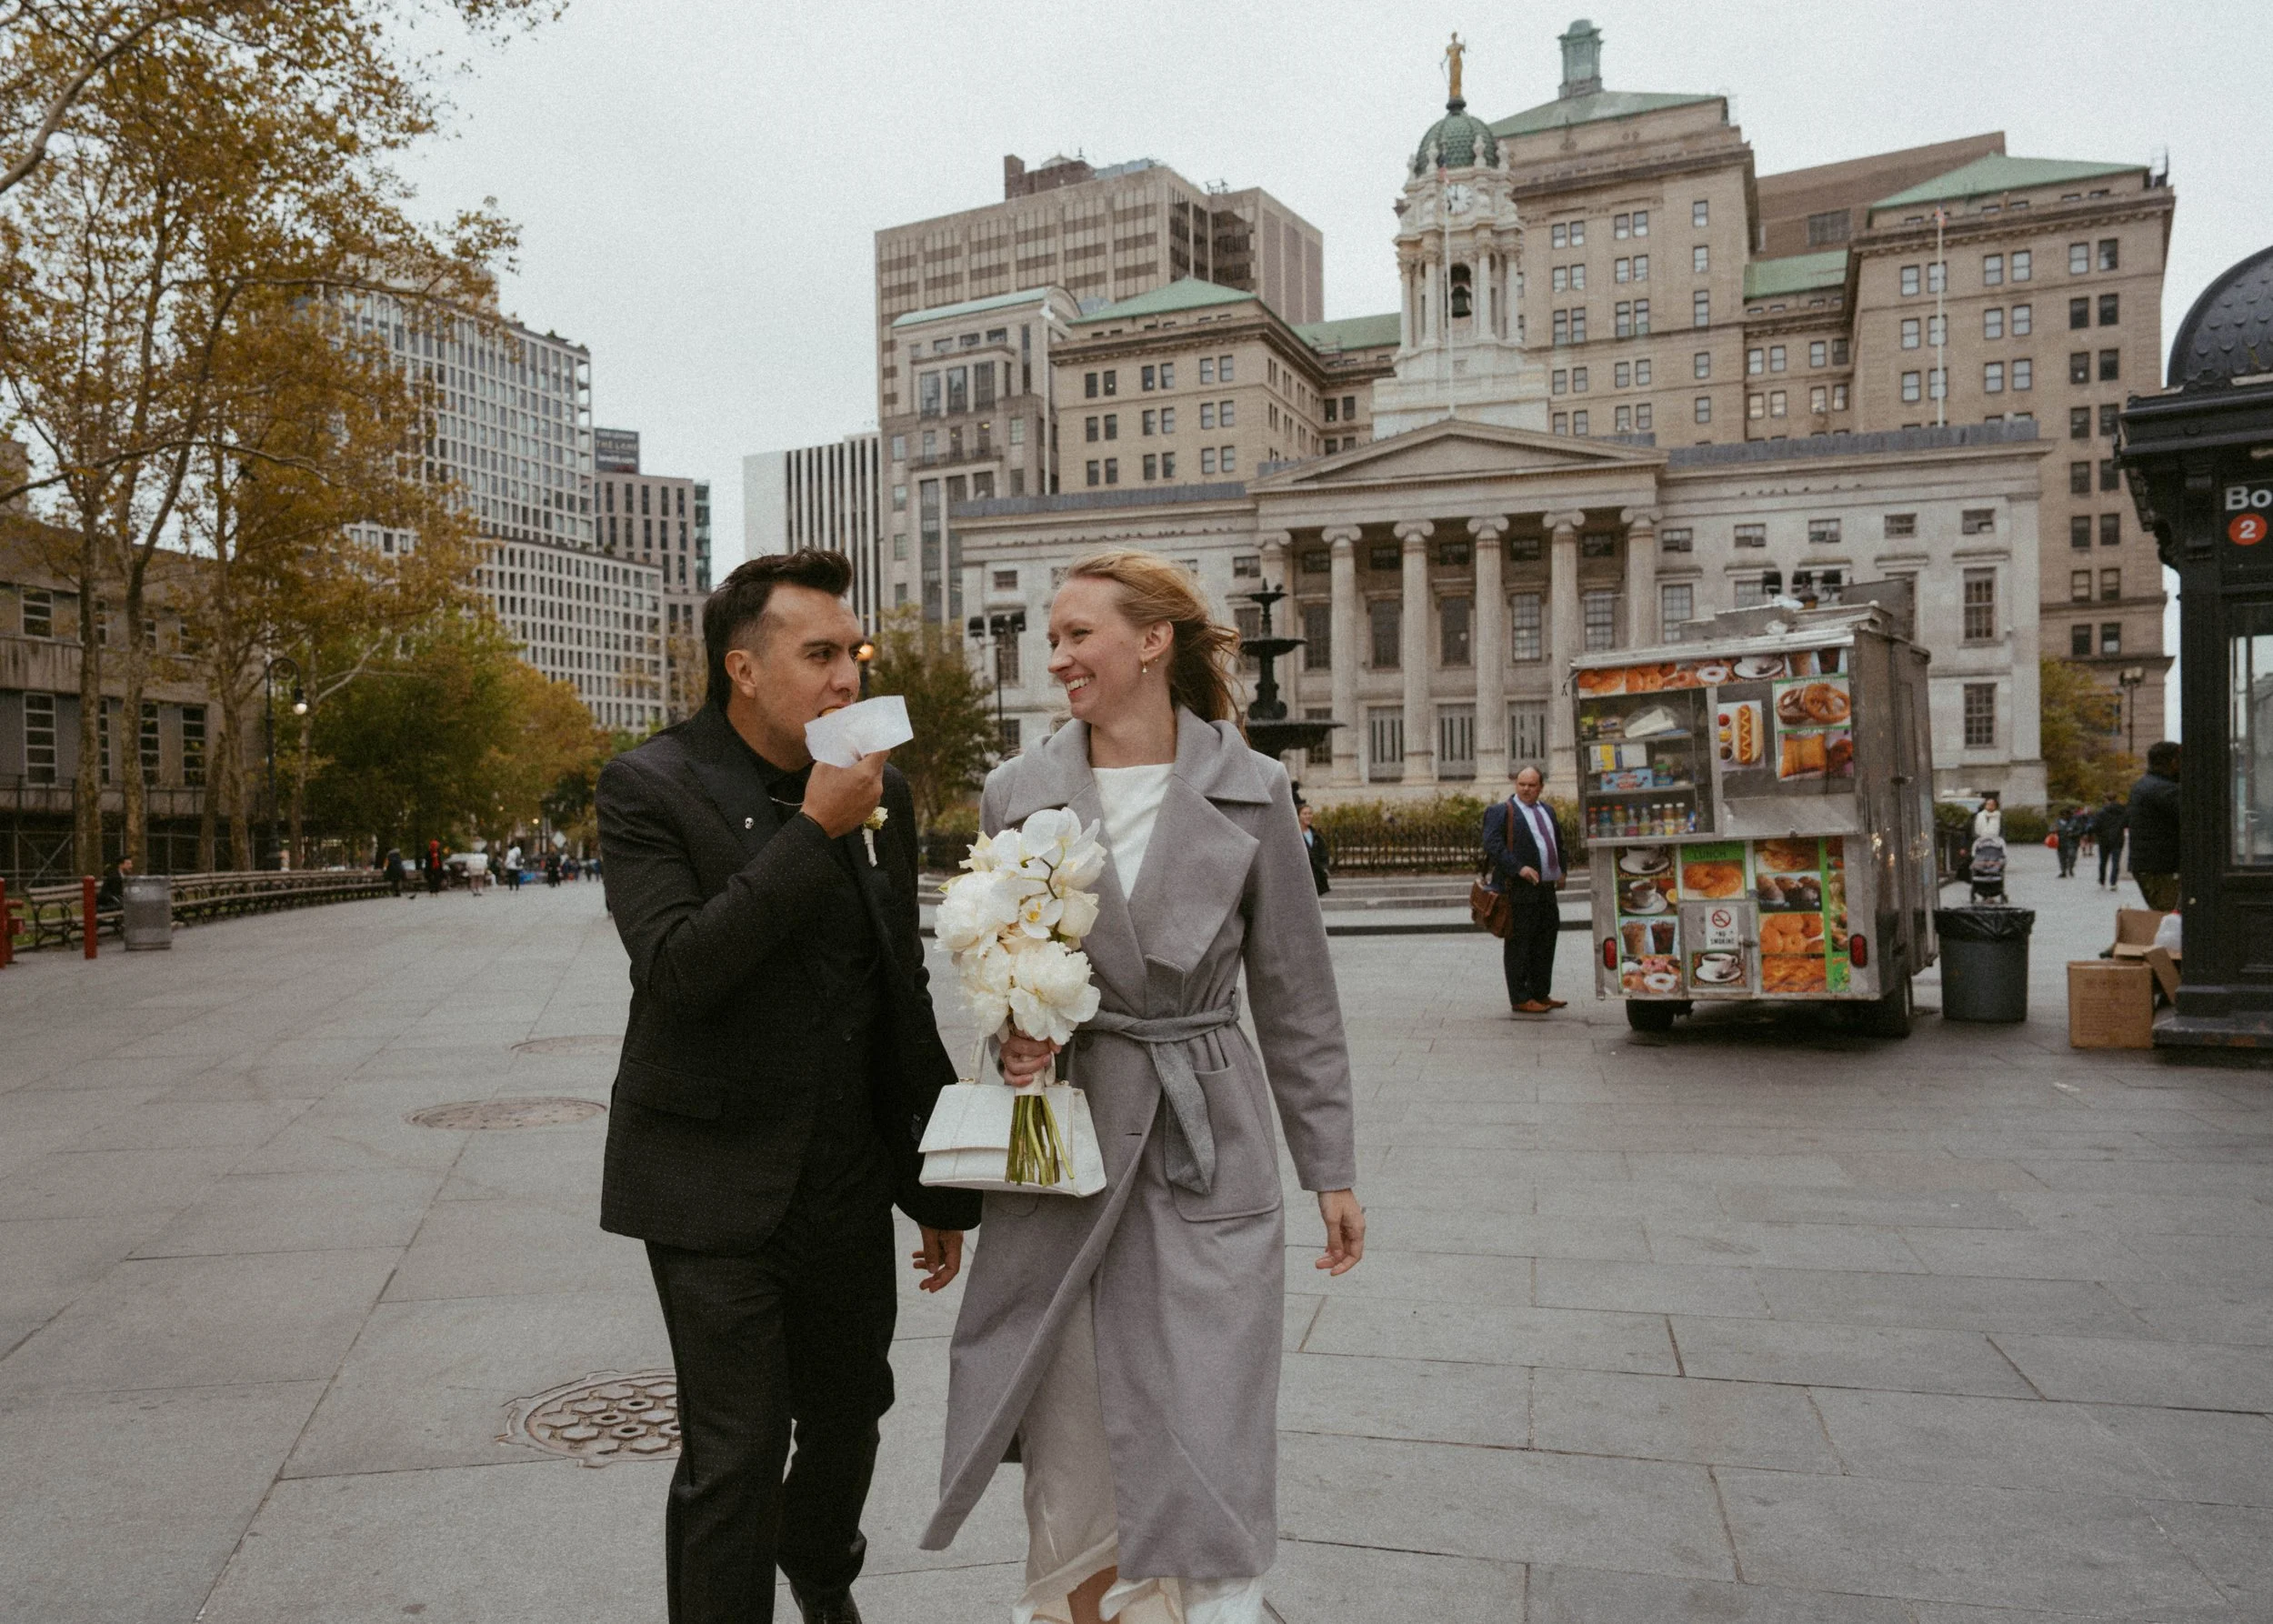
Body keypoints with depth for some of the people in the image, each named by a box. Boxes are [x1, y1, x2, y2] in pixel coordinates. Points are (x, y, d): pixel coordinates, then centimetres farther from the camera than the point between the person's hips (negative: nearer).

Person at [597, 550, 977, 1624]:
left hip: (847, 1176, 5)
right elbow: (677, 967, -25)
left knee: (850, 1413, 20)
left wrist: (938, 1188, 13)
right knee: (732, 1454, -2)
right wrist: (814, 831, -25)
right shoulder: (650, 788, -11)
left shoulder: (881, 793, 3)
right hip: (714, 1182, -5)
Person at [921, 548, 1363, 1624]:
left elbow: (1295, 996, 2)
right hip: (1060, 1132, 2)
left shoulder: (1250, 792, -3)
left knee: (1202, 1438, 5)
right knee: (1069, 1434, 11)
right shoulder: (1018, 791, 1)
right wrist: (1013, 1035, -11)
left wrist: (1332, 1169, 3)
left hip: (1208, 1147, -1)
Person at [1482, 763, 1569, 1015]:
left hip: (1546, 889, 8)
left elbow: (1559, 841, 31)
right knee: (1519, 945, -3)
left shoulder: (1547, 812, 19)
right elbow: (1492, 844, -17)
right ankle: (1520, 999, 2)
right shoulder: (1501, 812, -6)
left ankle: (1541, 994, 25)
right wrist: (1519, 868, -25)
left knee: (1545, 943, 14)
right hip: (1519, 891, -8)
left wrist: (1561, 870, 17)